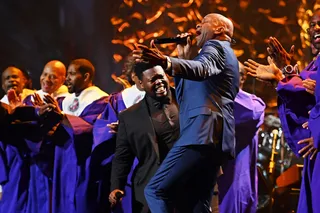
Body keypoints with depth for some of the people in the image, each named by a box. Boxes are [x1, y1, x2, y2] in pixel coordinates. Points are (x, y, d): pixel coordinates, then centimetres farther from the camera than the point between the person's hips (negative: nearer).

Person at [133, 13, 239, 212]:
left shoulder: (215, 46, 3)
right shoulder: (225, 55, 33)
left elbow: (201, 69, -24)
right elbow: (185, 97, 32)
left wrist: (166, 62, -42)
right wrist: (183, 57, 26)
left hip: (203, 134, -10)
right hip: (217, 140, 10)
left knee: (155, 190, -15)